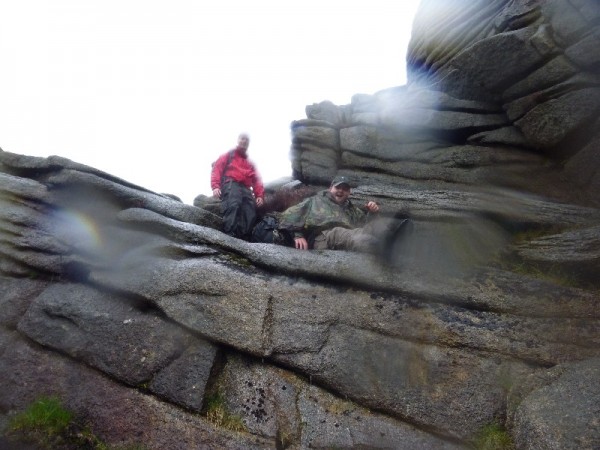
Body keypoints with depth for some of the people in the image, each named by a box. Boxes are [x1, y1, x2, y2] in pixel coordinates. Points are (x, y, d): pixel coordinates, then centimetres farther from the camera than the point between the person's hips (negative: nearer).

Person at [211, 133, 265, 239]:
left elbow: (256, 180, 23)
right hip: (231, 185, -5)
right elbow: (217, 169, 11)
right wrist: (215, 186, -8)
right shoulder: (228, 155, 25)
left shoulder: (250, 163, 36)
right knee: (233, 206, -34)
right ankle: (229, 235, -48)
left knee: (249, 214, -19)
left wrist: (260, 195, 4)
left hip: (246, 189, 5)